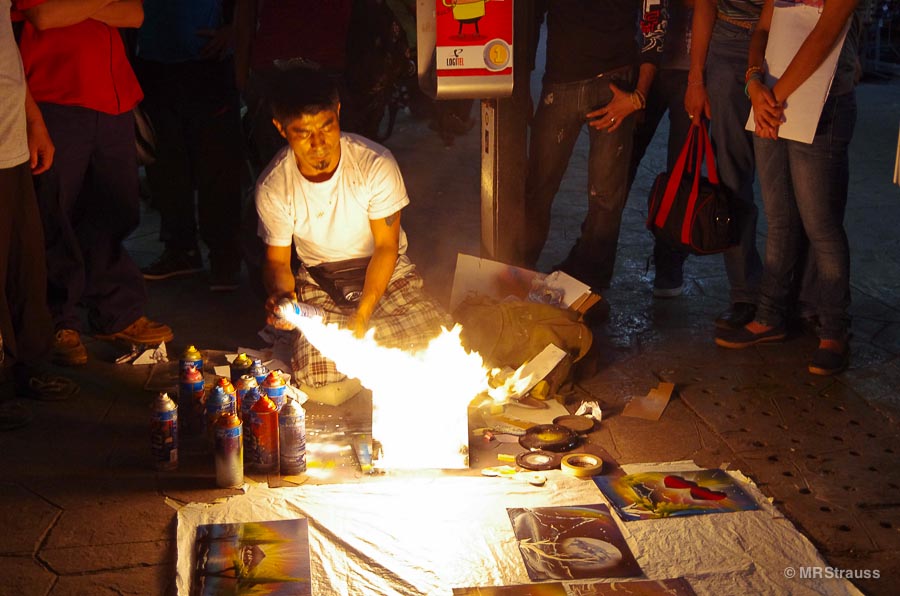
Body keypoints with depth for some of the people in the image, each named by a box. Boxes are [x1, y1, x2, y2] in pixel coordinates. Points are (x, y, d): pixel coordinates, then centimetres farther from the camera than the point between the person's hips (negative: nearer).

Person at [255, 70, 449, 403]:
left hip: (386, 273, 0)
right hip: (319, 284, 1)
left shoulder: (376, 164, -19)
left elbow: (387, 247, -11)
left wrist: (361, 316, -20)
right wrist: (281, 295, -24)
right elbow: (277, 262, 0)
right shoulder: (273, 188, -13)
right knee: (318, 384, -22)